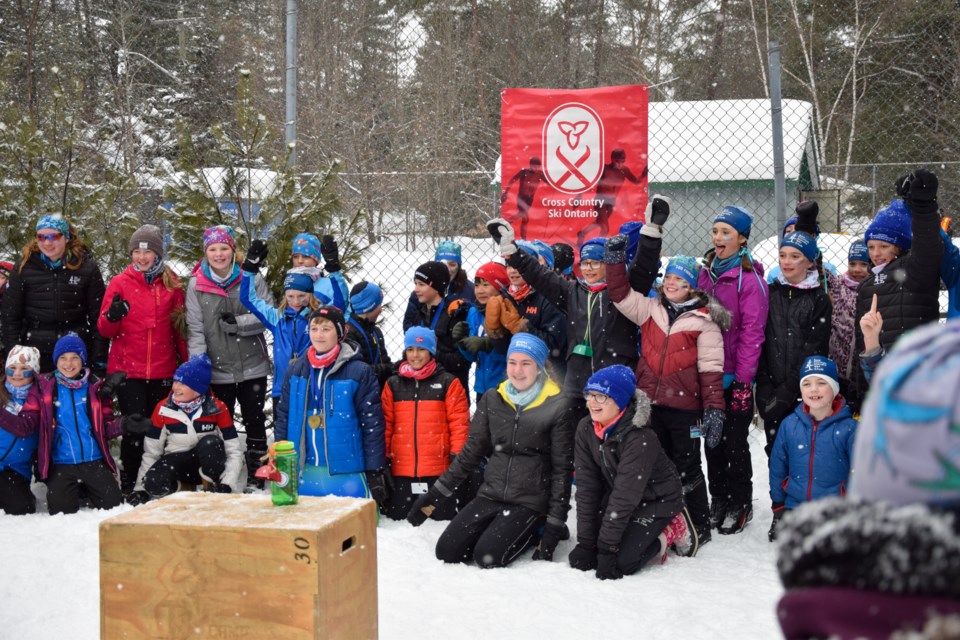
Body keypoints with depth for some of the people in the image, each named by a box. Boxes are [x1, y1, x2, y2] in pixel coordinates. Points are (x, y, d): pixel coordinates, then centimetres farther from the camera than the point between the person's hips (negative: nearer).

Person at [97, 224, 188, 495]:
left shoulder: (172, 284, 8)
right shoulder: (120, 283, 3)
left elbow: (178, 327, 15)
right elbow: (105, 331, 2)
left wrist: (185, 361, 10)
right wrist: (112, 317, -19)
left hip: (163, 371, 2)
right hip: (128, 369, -1)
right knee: (135, 427, -7)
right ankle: (130, 483, 6)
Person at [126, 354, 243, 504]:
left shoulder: (218, 409, -12)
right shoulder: (163, 409, -8)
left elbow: (235, 452, -12)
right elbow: (151, 453, -2)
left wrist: (226, 485, -25)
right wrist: (141, 489, -7)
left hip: (209, 463, -1)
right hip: (176, 463, 1)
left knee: (211, 443, -34)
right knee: (154, 483, -33)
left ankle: (212, 490, -11)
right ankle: (183, 487, 1)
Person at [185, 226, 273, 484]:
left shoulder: (251, 278, -3)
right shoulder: (197, 284, -2)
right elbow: (195, 329, -4)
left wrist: (238, 323, -17)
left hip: (252, 366, 0)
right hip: (218, 369, 0)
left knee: (255, 420, 12)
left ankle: (257, 470, 25)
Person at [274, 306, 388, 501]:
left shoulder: (359, 372, -6)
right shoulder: (296, 371, 8)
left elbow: (372, 424, -6)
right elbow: (283, 418, 13)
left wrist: (375, 472, -8)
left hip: (346, 474, -4)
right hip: (304, 474, 4)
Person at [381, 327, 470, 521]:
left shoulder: (448, 383, 1)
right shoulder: (393, 385, 10)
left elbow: (459, 422, -3)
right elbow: (386, 424, 9)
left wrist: (457, 456, -9)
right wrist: (382, 460, 5)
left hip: (439, 471, -3)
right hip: (400, 470, 3)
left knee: (442, 518, 3)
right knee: (398, 519, 8)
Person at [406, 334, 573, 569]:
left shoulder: (556, 407, -9)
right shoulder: (492, 400, 4)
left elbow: (562, 469, -6)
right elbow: (471, 452, 10)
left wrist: (554, 526, -9)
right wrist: (435, 494, 7)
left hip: (530, 503, -5)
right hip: (490, 495, 5)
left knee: (487, 557, -23)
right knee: (447, 551, -10)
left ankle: (534, 533, 4)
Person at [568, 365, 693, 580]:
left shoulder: (640, 438, -31)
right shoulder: (585, 429, -12)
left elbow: (625, 496, -31)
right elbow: (586, 487, -11)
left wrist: (606, 549, -29)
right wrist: (585, 542, -15)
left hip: (657, 499, -6)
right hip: (616, 495, 6)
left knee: (621, 562, -22)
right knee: (579, 560, -6)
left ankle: (671, 531, 5)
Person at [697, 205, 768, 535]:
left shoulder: (749, 279, -12)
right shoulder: (706, 273, 9)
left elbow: (751, 333, -14)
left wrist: (741, 378, -17)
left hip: (736, 377, -6)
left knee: (734, 441, 2)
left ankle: (740, 505, 16)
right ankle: (718, 501, 24)